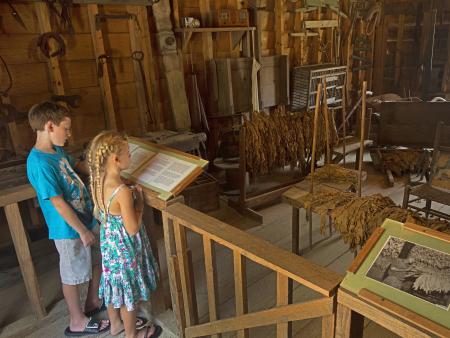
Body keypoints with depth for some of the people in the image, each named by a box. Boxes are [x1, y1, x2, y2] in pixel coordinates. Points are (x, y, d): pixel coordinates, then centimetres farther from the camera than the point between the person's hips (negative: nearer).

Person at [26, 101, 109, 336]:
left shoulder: (57, 150, 1)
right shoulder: (40, 163, -26)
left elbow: (78, 166, 21)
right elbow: (58, 203, -25)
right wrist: (82, 230, -19)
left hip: (86, 218, 9)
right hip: (69, 229, -9)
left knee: (97, 261, 23)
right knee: (72, 275, 10)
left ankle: (93, 302, 45)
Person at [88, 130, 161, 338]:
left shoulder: (97, 183, -7)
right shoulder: (123, 191, -31)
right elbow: (133, 229, -23)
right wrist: (139, 201, -14)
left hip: (109, 244, 8)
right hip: (124, 248, -7)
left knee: (114, 286, 26)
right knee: (128, 291, 14)